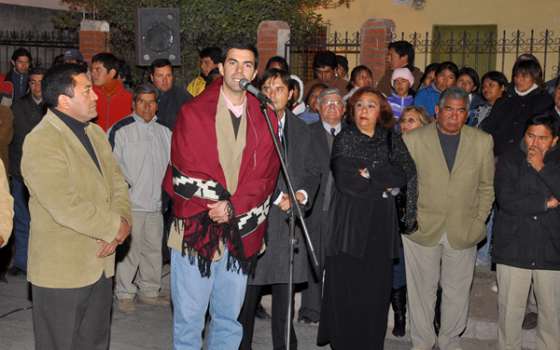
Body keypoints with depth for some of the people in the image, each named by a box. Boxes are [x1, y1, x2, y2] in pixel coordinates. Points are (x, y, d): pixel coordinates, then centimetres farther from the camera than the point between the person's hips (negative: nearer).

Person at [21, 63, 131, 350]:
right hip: (61, 270, -7)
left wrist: (120, 223, -12)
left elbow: (117, 183, 7)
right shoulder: (41, 142, -17)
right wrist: (115, 227, -16)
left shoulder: (95, 133, 10)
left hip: (100, 263, 8)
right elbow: (66, 206, -26)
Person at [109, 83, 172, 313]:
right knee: (129, 249, -4)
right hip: (131, 203, -6)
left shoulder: (164, 132, 13)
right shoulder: (121, 130, -5)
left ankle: (149, 291, 26)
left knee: (153, 248, 13)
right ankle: (125, 294, 10)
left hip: (155, 202, 6)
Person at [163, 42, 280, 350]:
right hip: (195, 229, -3)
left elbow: (264, 178, 0)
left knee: (229, 317, 14)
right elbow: (184, 175, -8)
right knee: (189, 318, 5)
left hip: (241, 234, 3)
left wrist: (233, 208, -13)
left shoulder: (264, 120, 7)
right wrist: (220, 200, -11)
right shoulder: (193, 113, -2)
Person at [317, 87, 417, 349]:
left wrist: (370, 174, -11)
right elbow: (345, 182, -9)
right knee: (347, 288, -1)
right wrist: (384, 184, -4)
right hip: (350, 222, -2)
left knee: (377, 288, 2)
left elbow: (407, 174, -4)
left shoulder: (392, 141, 12)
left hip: (381, 224, 2)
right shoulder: (344, 140, 5)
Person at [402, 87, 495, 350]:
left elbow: (487, 186, 9)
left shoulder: (482, 142, 4)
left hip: (463, 232, 2)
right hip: (422, 230, -1)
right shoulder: (413, 139, -2)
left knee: (457, 292, 11)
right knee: (422, 290, 8)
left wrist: (479, 222, 4)